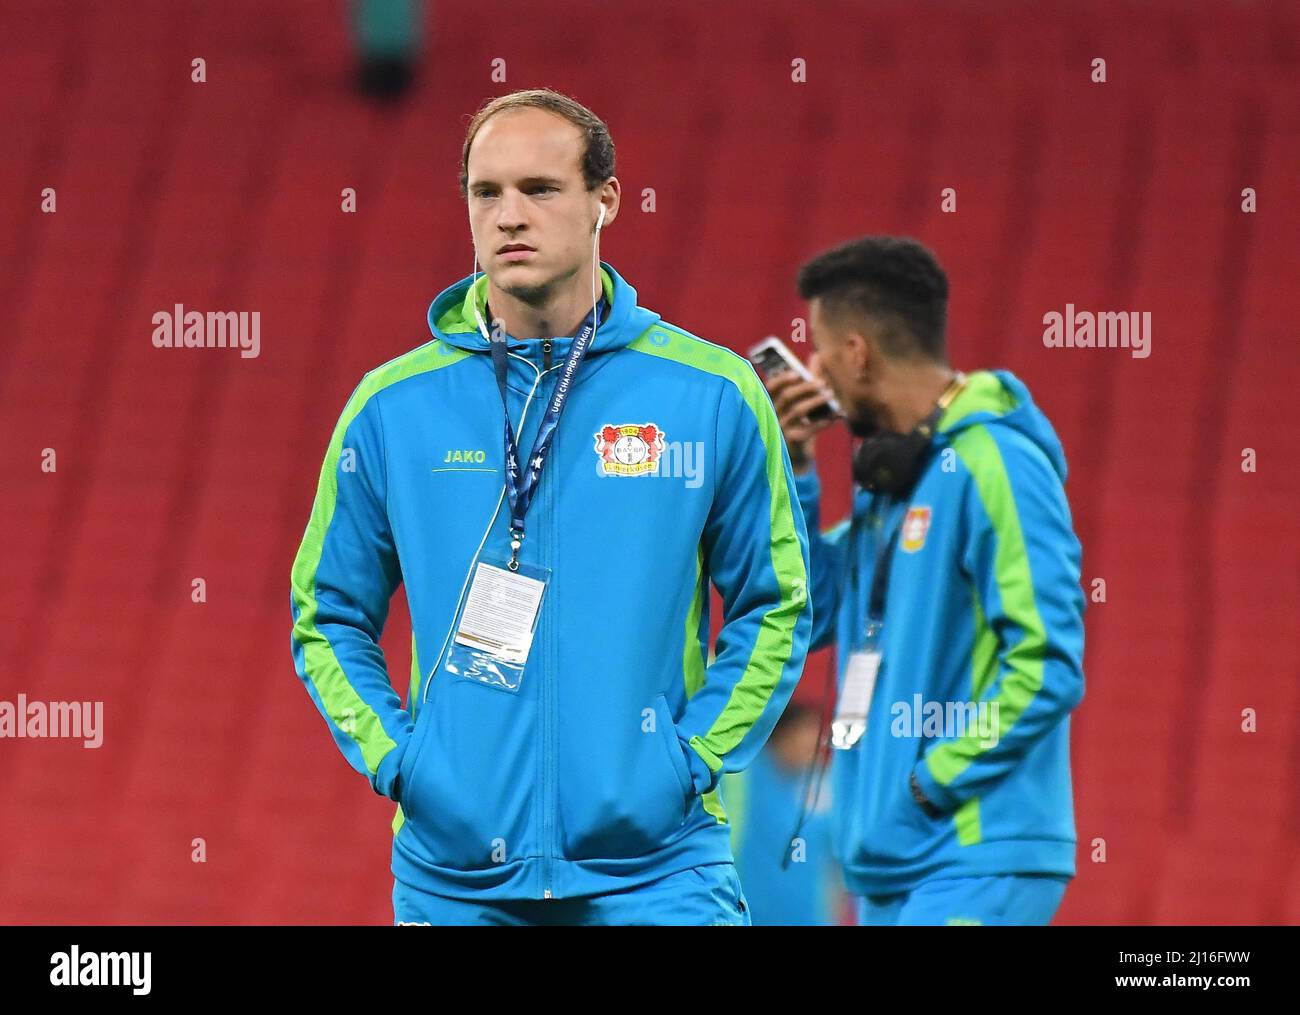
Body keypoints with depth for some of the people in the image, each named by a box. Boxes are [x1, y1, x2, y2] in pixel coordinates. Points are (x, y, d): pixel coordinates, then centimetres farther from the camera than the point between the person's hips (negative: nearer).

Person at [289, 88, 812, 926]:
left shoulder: (712, 396, 1)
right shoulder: (391, 409, 4)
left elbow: (775, 605, 9)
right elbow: (329, 618, 13)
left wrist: (697, 756, -2)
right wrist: (394, 757, -1)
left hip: (656, 875, -1)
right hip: (453, 878, 1)